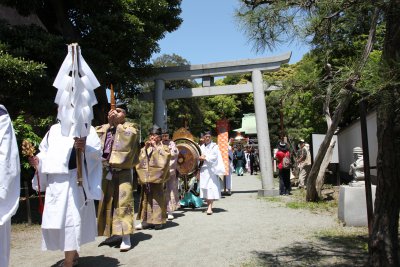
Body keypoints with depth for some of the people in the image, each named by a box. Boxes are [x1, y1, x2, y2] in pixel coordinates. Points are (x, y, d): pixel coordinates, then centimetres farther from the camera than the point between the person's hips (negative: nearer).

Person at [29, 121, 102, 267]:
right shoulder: (54, 129, 15)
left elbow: (97, 152, -10)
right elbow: (45, 151, 19)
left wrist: (85, 147, -29)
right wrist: (38, 160, -1)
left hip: (74, 180, -6)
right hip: (54, 181, 6)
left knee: (70, 218, -6)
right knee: (56, 218, 12)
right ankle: (73, 254, 30)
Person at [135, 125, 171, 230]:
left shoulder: (164, 148, 6)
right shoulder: (145, 148, 16)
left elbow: (164, 157, -13)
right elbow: (139, 159, 6)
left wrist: (156, 147, -8)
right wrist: (145, 149, -4)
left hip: (157, 177, -4)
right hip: (146, 177, 4)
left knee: (157, 198, -5)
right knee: (146, 198, 6)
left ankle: (158, 220, 3)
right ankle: (146, 220, 13)